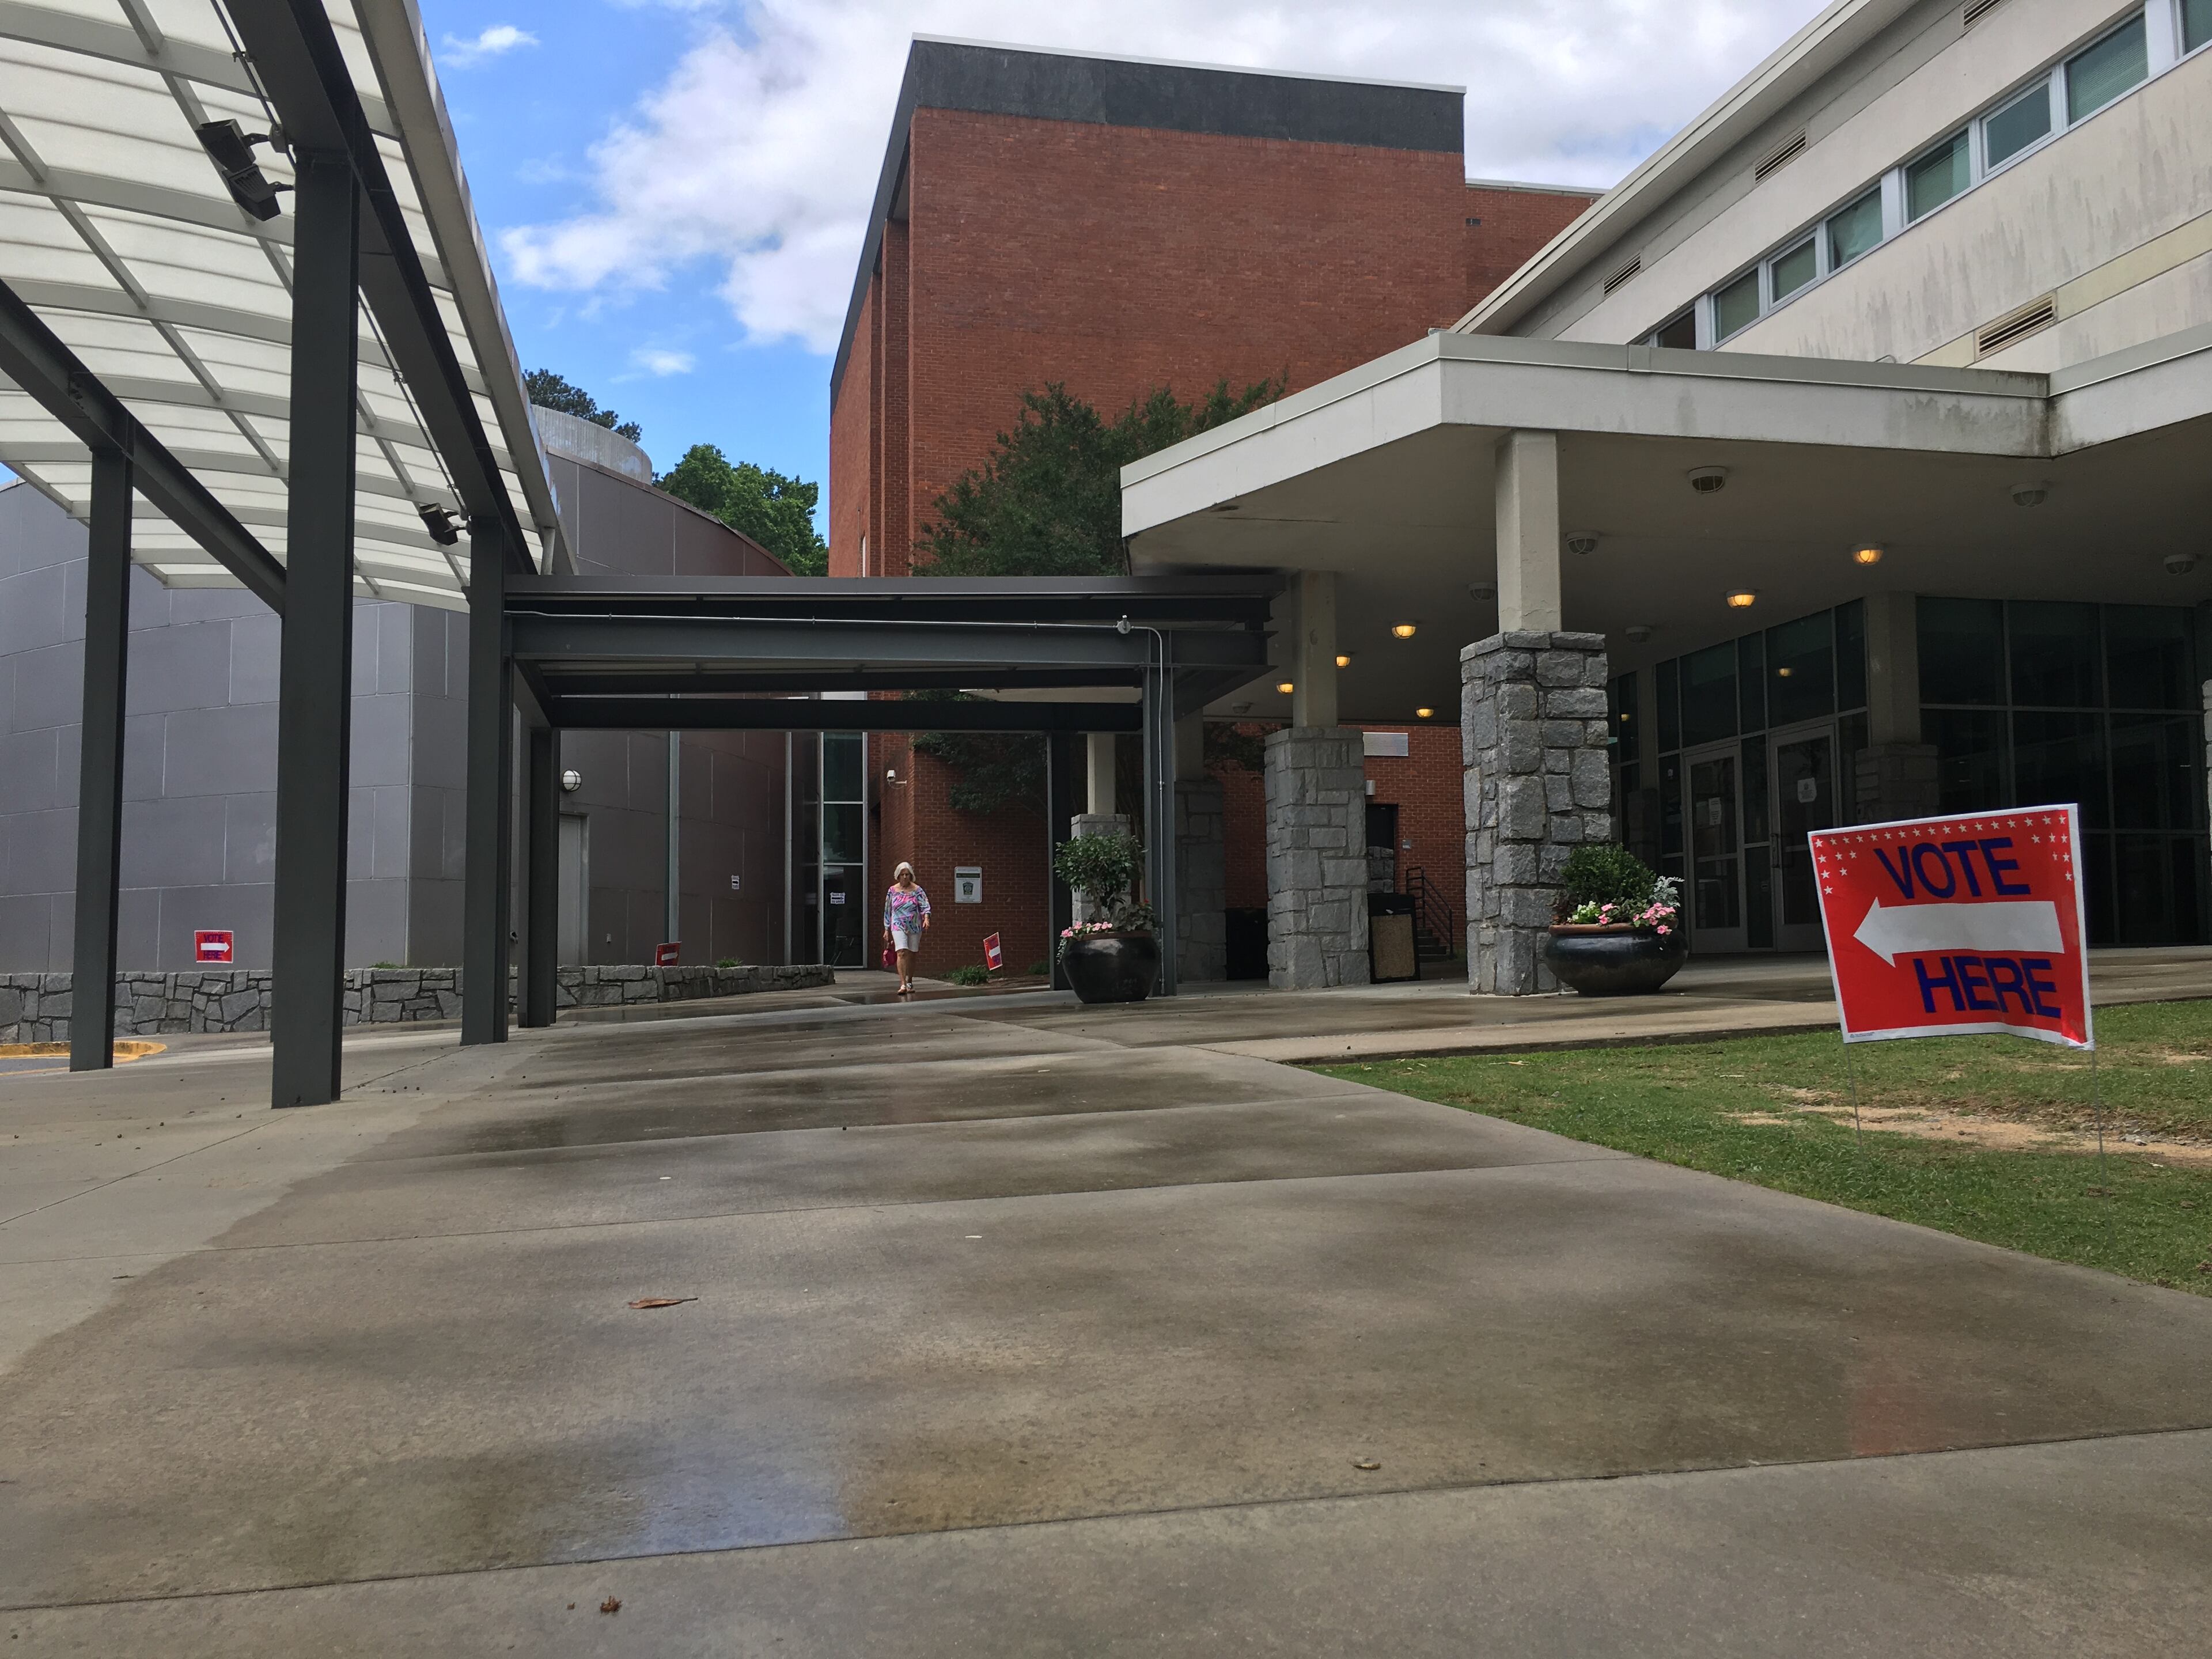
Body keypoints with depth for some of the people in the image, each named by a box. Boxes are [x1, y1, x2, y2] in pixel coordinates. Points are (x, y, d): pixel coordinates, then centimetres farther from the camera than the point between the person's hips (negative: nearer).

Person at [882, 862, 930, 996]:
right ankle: (903, 985, -22)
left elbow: (925, 905, -7)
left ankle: (909, 983, 22)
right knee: (902, 952, -17)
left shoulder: (917, 890, 2)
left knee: (911, 955, 7)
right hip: (898, 926, -1)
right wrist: (887, 930, 10)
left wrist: (926, 919, -26)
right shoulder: (893, 891, 6)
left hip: (915, 927, 1)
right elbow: (888, 911, 11)